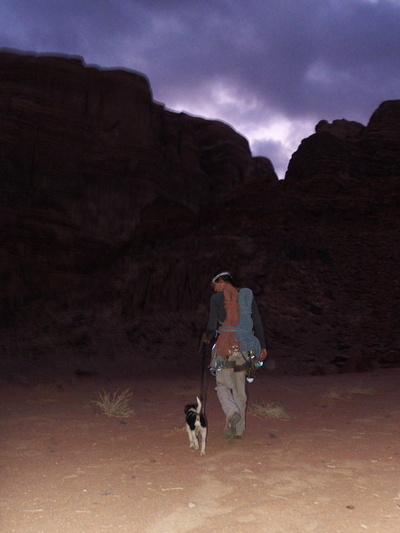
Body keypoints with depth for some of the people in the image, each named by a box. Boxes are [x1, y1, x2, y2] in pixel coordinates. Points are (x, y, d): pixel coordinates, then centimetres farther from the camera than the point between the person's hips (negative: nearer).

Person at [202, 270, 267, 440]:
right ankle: (239, 429, 18)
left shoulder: (217, 298, -1)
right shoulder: (248, 295, 9)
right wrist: (262, 346, 13)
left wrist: (206, 337, 17)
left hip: (225, 345, -4)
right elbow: (258, 323, 8)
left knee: (223, 385, 9)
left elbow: (212, 327, -4)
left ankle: (232, 413, -18)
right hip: (245, 346, 4)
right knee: (240, 388, 14)